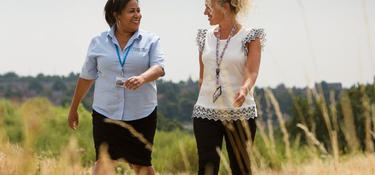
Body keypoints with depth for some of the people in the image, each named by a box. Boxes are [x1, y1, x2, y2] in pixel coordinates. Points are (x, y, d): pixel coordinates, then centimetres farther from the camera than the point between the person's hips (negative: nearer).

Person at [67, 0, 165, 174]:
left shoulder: (150, 41, 3)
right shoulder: (98, 42, 5)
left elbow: (158, 68, -12)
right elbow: (86, 77, 12)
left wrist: (142, 78, -35)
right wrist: (73, 109, 17)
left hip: (141, 114, 0)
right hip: (106, 113, 0)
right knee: (103, 160, -8)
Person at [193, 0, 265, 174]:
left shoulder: (250, 37, -3)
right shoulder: (206, 37, 9)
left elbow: (252, 72, -15)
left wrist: (244, 90, -35)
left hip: (240, 113, -3)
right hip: (206, 113, 3)